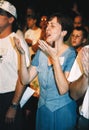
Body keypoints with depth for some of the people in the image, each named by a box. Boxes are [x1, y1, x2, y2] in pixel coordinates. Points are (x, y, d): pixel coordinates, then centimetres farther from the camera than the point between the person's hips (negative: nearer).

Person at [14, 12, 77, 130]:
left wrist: (55, 58, -29)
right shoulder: (41, 51, -1)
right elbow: (25, 80, -5)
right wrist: (22, 54, -15)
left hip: (62, 111, -5)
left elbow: (63, 90, -26)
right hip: (42, 108, 5)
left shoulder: (71, 55, -16)